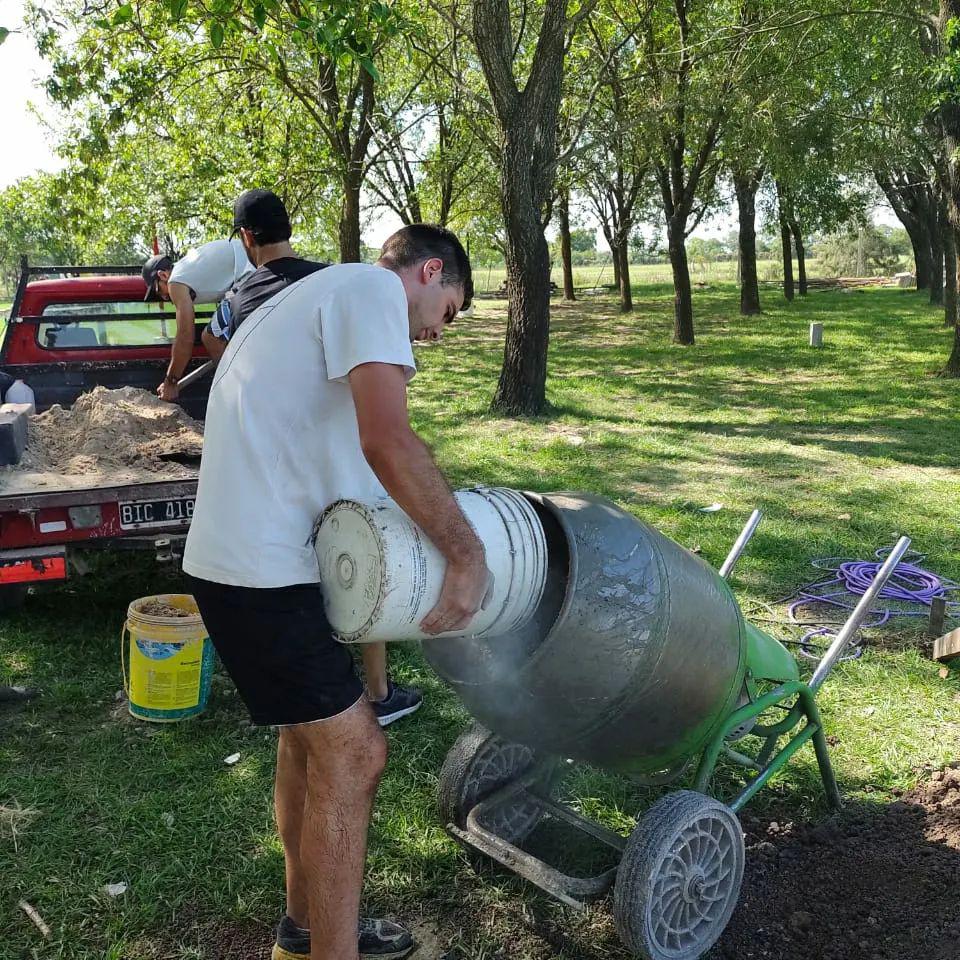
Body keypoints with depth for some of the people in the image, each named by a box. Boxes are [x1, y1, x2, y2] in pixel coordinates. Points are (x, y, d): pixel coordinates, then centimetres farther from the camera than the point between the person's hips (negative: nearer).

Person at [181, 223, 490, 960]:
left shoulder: (319, 295, 23)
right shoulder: (373, 289, -9)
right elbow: (388, 441, -25)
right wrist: (467, 553, -17)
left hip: (254, 557, 11)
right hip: (262, 569, -11)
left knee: (311, 739, 19)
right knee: (353, 754, -4)